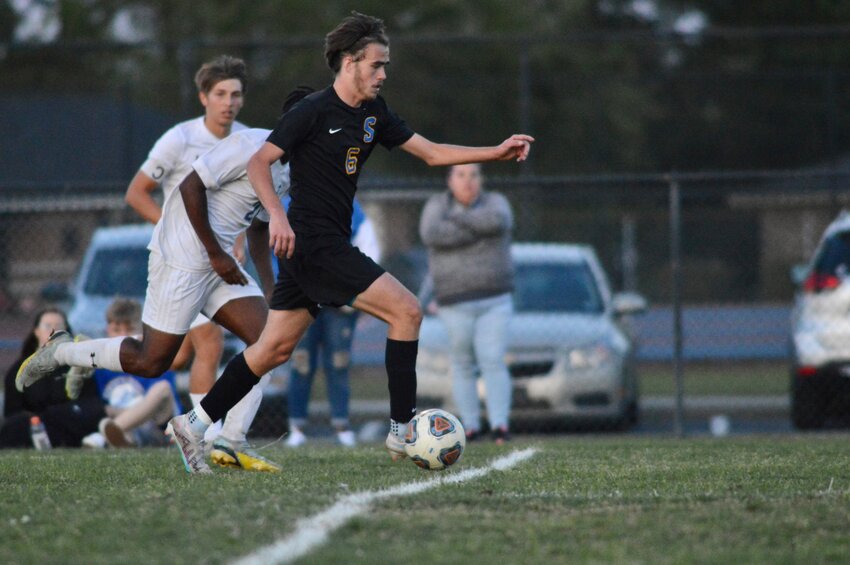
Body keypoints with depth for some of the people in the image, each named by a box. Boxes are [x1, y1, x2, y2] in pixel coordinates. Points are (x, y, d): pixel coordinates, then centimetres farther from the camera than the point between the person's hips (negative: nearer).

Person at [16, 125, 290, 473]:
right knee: (149, 363, -5)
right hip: (182, 258, -9)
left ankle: (230, 444, -5)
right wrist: (216, 254, -18)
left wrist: (270, 290, 15)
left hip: (219, 261, 9)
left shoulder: (285, 171, 13)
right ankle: (59, 352, 15)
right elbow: (191, 186, -21)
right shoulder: (251, 145, -18)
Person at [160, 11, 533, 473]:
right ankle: (402, 432, -10)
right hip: (315, 245, -9)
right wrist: (278, 215, -29)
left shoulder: (373, 114, 13)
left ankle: (194, 426, 15)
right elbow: (258, 163, -15)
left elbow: (432, 153, 15)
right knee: (406, 311, -12)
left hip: (328, 247, 9)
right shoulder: (314, 111, -12)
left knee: (275, 349, 10)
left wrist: (497, 152, 6)